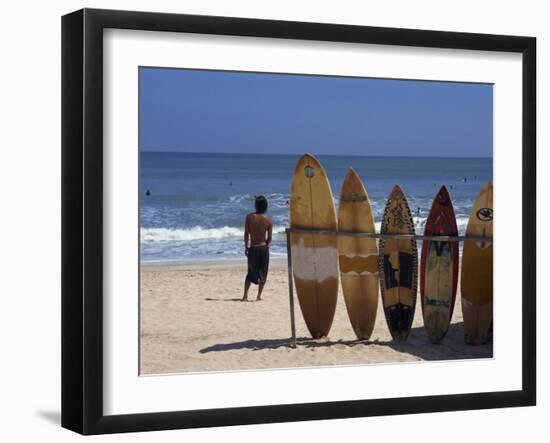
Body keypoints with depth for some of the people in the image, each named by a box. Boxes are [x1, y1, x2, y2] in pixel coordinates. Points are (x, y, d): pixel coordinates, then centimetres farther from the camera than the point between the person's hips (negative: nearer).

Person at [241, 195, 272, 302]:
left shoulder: (249, 217, -7)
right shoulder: (268, 220, -7)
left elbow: (246, 234, -4)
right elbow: (269, 238, -2)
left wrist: (246, 247, 6)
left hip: (252, 248, 1)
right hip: (263, 248, -1)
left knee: (251, 273, 13)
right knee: (262, 273, 11)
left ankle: (245, 296, 7)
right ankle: (259, 296, 9)